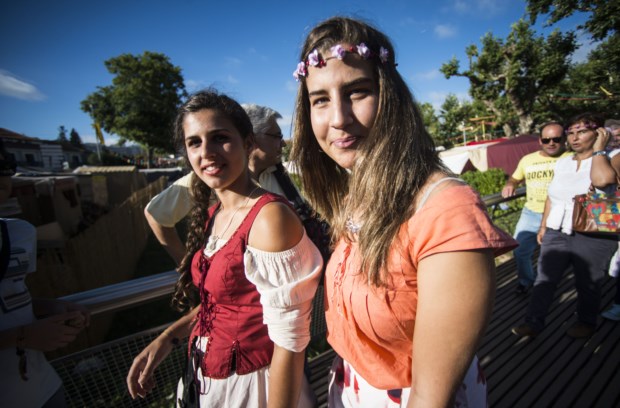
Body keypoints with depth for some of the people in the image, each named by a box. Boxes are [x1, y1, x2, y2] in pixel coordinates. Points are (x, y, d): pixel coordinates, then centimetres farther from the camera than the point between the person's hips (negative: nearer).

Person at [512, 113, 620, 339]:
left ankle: (586, 322, 35)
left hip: (592, 237, -4)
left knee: (587, 284, 12)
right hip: (557, 232, 4)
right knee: (544, 280, 6)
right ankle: (533, 322, 15)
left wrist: (598, 149, -16)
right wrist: (543, 225, 14)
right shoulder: (562, 163, 9)